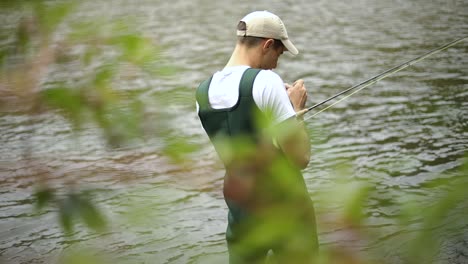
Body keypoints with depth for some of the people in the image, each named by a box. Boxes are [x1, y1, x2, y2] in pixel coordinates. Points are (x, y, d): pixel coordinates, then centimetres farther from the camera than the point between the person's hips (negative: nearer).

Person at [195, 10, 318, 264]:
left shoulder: (203, 92, 3)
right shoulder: (265, 81, -17)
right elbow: (301, 157, -17)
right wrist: (295, 108, -2)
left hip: (242, 211, 5)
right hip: (285, 206, -5)